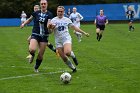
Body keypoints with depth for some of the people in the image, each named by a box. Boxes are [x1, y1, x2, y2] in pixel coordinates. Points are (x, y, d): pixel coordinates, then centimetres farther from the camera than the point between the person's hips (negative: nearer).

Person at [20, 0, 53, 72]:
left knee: (40, 55, 2)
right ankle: (32, 55, 12)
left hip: (44, 36, 0)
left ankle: (36, 68, 29)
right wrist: (24, 23, 9)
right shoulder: (36, 13, 2)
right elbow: (30, 19, 21)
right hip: (35, 34, 0)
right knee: (32, 49, -26)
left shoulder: (49, 14, -3)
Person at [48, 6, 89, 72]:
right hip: (58, 40, 2)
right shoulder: (53, 20, 5)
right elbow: (50, 31, 2)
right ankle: (73, 68, 17)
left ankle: (73, 56, 4)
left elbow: (74, 27, 14)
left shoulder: (67, 20, 8)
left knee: (67, 52, -31)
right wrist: (51, 28, -21)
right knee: (63, 58, -2)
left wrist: (84, 33, 11)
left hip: (66, 38, -1)